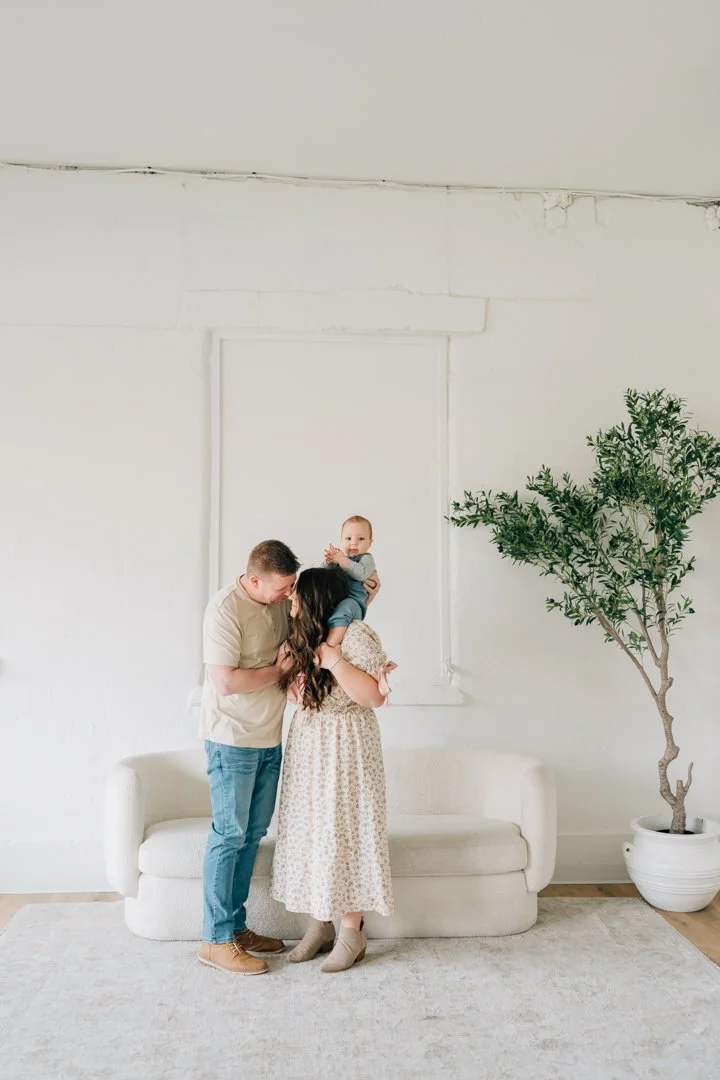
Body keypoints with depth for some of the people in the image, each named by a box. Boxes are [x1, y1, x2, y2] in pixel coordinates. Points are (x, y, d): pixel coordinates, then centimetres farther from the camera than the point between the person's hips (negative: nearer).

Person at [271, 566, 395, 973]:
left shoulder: (357, 635, -17)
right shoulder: (304, 637, 7)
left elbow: (375, 697, -21)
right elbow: (290, 684, 16)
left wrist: (334, 662, -24)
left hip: (344, 749, -8)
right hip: (307, 745, 8)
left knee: (343, 833, -1)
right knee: (311, 832, 12)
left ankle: (353, 931, 15)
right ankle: (320, 924, 25)